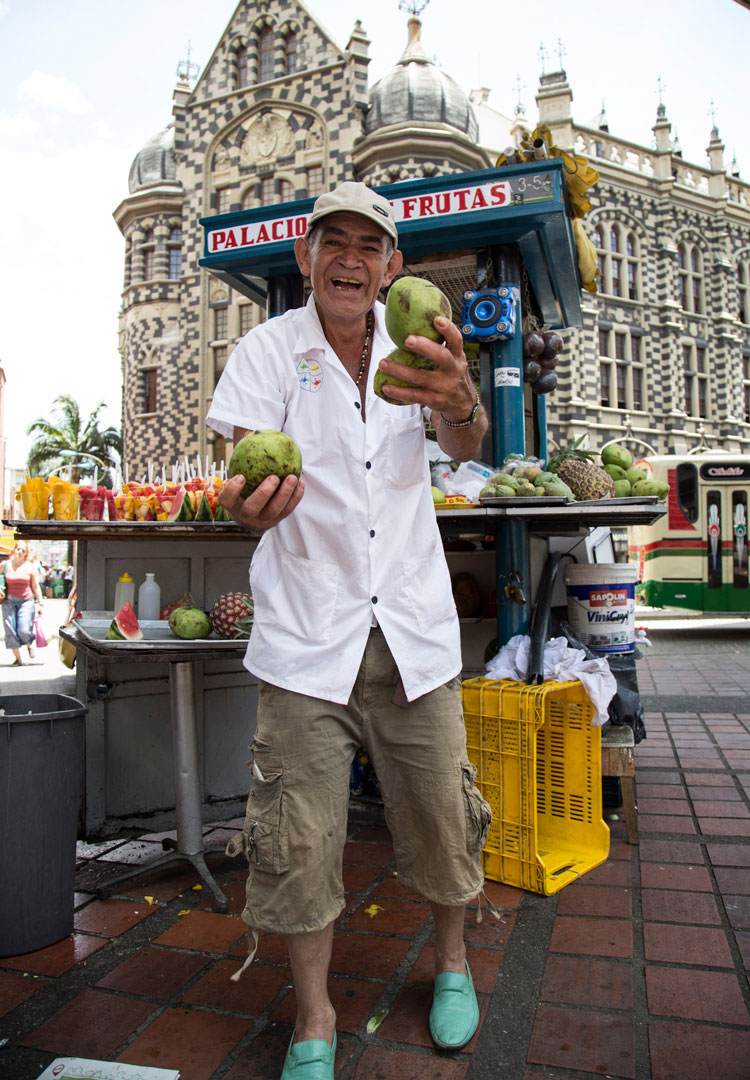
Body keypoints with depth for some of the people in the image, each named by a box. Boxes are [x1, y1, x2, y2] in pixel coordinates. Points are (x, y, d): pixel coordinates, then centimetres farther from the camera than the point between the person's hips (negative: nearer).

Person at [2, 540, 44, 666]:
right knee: (10, 631, -2)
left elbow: (36, 587, 6)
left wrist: (40, 603, 5)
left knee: (24, 630, -13)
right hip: (9, 601, 2)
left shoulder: (30, 567, 1)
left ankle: (30, 645, 22)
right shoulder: (5, 565, 1)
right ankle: (18, 659, 12)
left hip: (26, 600, -1)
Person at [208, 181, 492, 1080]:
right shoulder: (271, 348, -1)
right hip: (307, 627, -1)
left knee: (441, 811, 9)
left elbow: (466, 448, -12)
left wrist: (458, 400, -37)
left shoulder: (413, 347, 4)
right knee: (298, 835, 1)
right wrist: (249, 501, -37)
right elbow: (245, 469, -11)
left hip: (413, 623, 2)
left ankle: (451, 961, 39)